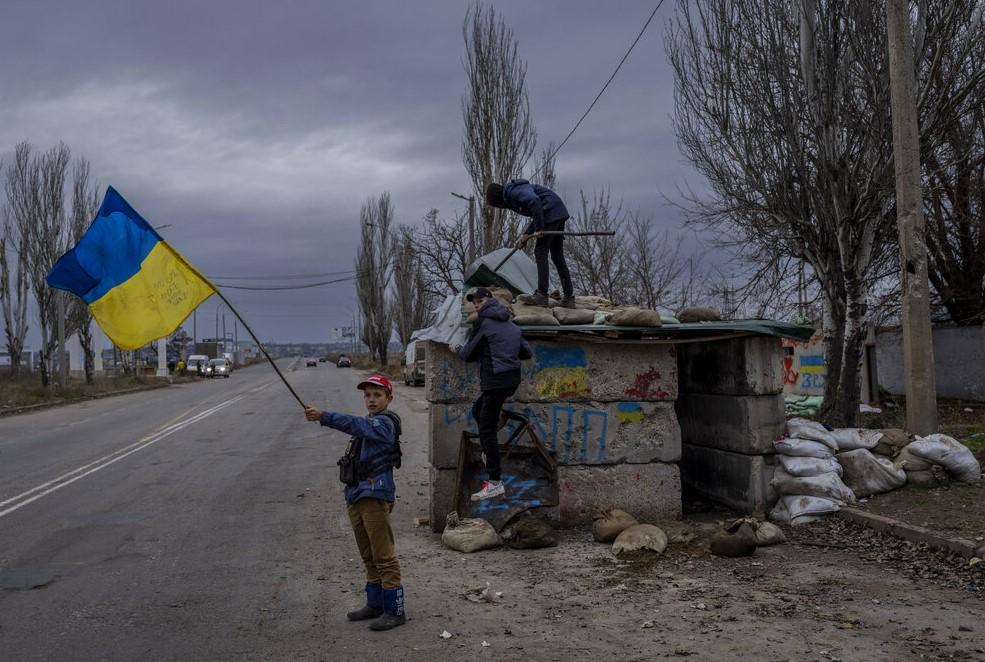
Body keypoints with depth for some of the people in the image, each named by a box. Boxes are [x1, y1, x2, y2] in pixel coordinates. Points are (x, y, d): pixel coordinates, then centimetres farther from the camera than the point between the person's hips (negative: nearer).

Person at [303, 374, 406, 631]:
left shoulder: (385, 422, -9)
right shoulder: (369, 424, 21)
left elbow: (355, 424, -26)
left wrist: (323, 417, -37)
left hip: (376, 497, -10)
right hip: (356, 497, 10)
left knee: (384, 557, -6)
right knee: (369, 557, 17)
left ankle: (394, 611, 0)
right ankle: (375, 604, 27)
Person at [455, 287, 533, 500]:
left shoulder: (483, 322, -5)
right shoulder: (510, 325, 18)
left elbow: (469, 354, -1)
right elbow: (527, 353, 20)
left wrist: (458, 348, 20)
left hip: (496, 381, -9)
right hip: (512, 379, 9)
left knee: (487, 429, -7)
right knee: (478, 411, 27)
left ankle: (495, 483, -9)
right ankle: (489, 456, 23)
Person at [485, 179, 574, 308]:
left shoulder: (514, 192, -8)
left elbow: (534, 201, -26)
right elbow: (537, 217, 25)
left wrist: (539, 228, -23)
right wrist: (526, 235, 16)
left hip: (551, 213, -10)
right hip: (559, 212, 10)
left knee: (540, 253, -5)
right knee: (557, 256, 11)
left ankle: (541, 296, -5)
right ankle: (569, 297, 13)